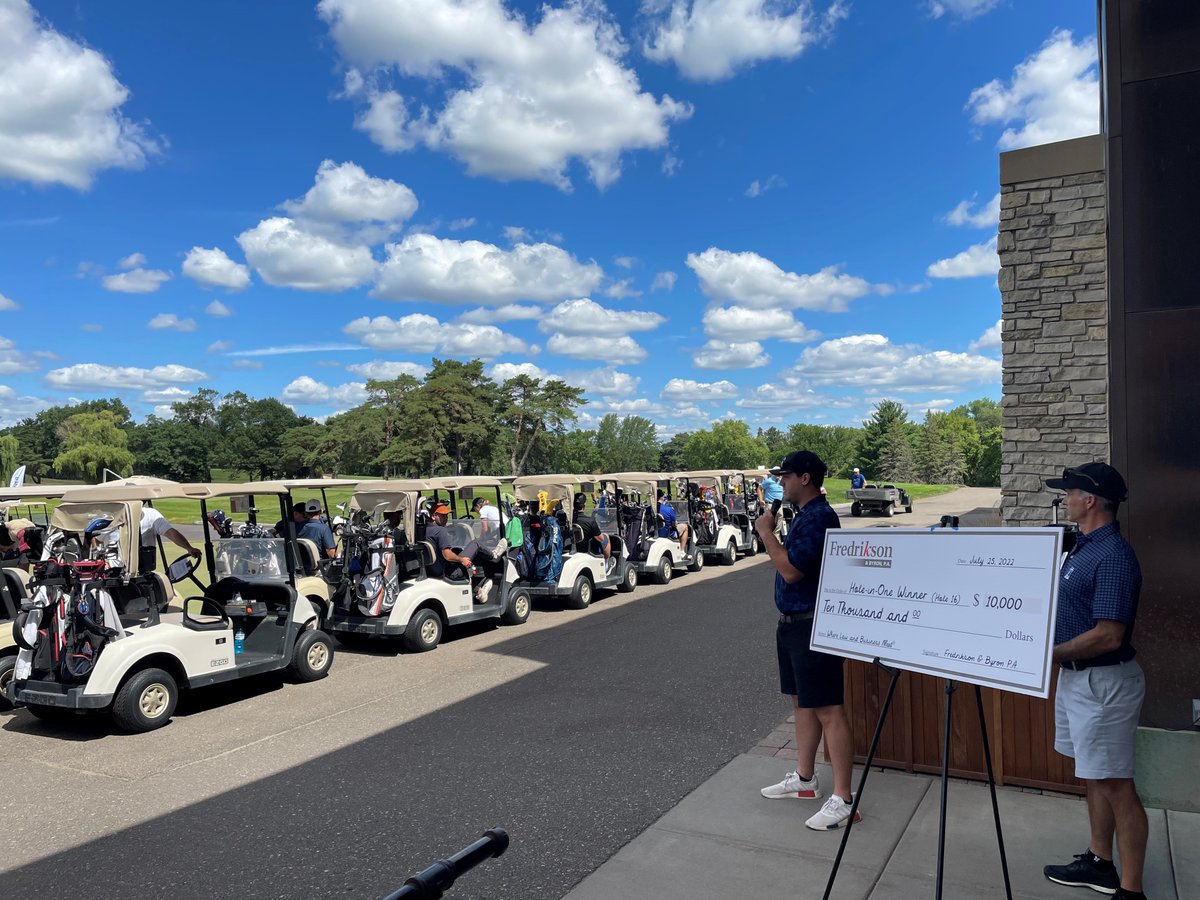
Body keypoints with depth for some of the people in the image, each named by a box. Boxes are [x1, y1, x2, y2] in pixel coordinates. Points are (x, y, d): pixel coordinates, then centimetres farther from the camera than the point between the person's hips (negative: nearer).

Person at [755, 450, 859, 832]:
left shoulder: (819, 516, -19)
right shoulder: (804, 515, 13)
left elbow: (791, 570, -25)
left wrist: (766, 531, -16)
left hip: (814, 625, -11)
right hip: (793, 623, 11)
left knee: (828, 710, -5)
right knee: (802, 701, 18)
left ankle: (842, 800, 1)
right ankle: (804, 778, 31)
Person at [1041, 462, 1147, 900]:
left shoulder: (1113, 556, -22)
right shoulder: (1084, 547, 8)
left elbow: (1109, 636, -25)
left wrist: (1049, 654, -19)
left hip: (1104, 682, -10)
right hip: (1077, 677, 10)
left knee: (1115, 784, -1)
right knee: (1095, 777, 19)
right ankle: (1099, 862, 32)